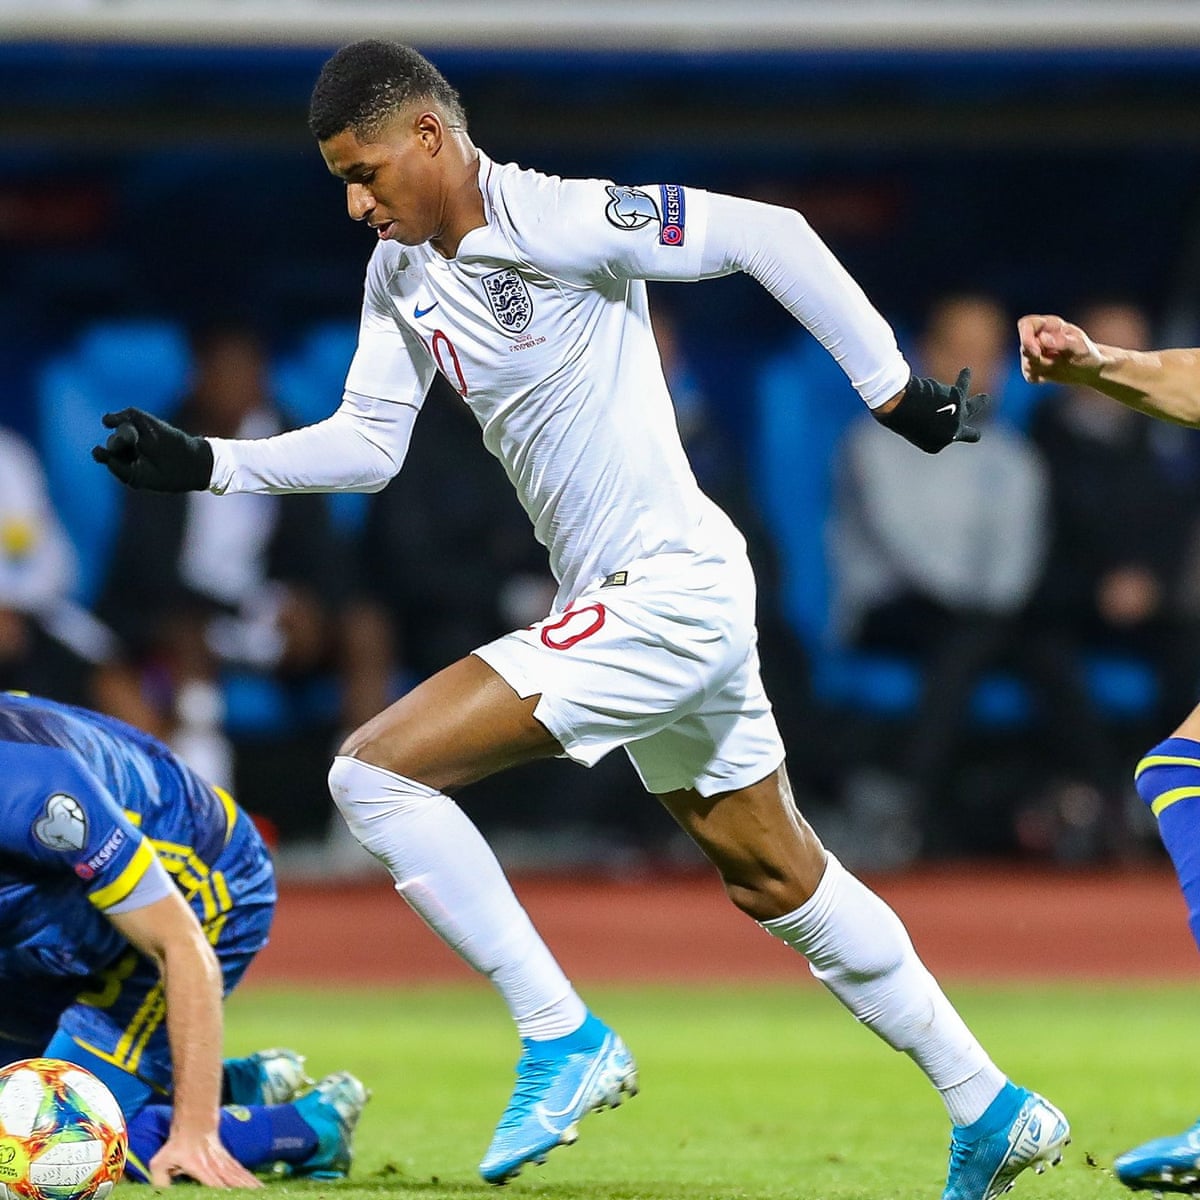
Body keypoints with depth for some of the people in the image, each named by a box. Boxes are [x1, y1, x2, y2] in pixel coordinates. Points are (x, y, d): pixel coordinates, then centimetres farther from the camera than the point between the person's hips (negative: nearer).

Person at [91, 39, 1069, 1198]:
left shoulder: (560, 222, -18)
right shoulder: (401, 274, 8)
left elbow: (769, 235, -17)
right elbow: (367, 441, 13)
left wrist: (893, 387, -14)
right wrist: (204, 463, 1)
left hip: (666, 591, -10)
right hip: (624, 606, 10)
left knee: (374, 771, -15)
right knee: (777, 880, 19)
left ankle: (561, 1037, -7)